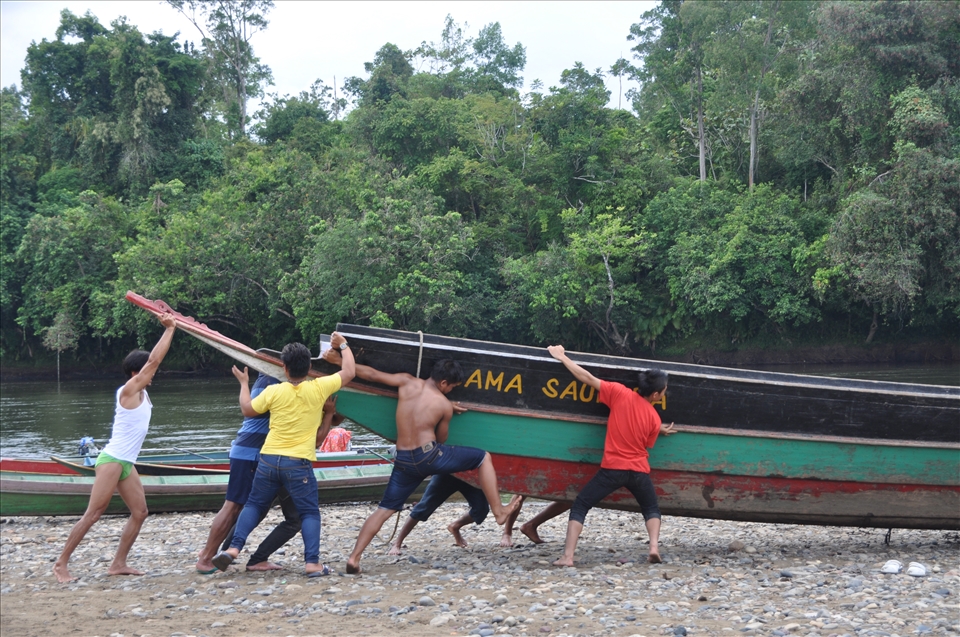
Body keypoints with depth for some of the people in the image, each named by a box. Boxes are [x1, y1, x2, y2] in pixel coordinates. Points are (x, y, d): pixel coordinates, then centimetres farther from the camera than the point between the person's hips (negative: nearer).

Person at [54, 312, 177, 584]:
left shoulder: (141, 393, 10)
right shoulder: (128, 391, -11)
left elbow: (154, 359, 15)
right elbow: (153, 361, -16)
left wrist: (170, 329, 8)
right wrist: (170, 329, -11)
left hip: (126, 464, 9)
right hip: (112, 460, -9)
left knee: (139, 512, 4)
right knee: (93, 514, -8)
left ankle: (118, 564, 8)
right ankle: (61, 563, -3)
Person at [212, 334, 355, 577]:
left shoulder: (273, 391, -1)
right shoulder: (318, 388, -6)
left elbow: (247, 409, 13)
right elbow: (348, 373, 7)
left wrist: (244, 383, 29)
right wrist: (343, 345, 22)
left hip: (269, 460, 2)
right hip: (299, 464, -2)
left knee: (254, 505, 17)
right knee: (309, 512, 7)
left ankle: (233, 548, 5)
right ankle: (312, 562, -4)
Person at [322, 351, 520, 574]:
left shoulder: (407, 382, 2)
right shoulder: (445, 406, -2)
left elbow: (371, 374, 4)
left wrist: (338, 361, 14)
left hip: (403, 461, 4)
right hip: (430, 455, -4)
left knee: (384, 510, 13)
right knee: (484, 458, 12)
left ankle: (354, 558, 2)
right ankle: (499, 511, 16)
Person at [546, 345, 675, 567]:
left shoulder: (620, 394, -5)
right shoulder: (654, 418, 2)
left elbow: (587, 378, -5)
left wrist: (561, 357, 3)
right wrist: (660, 431, 30)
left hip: (613, 468, -2)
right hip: (639, 471, 2)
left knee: (580, 507, 8)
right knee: (652, 509, 26)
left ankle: (567, 557, -5)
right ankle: (654, 548, 1)